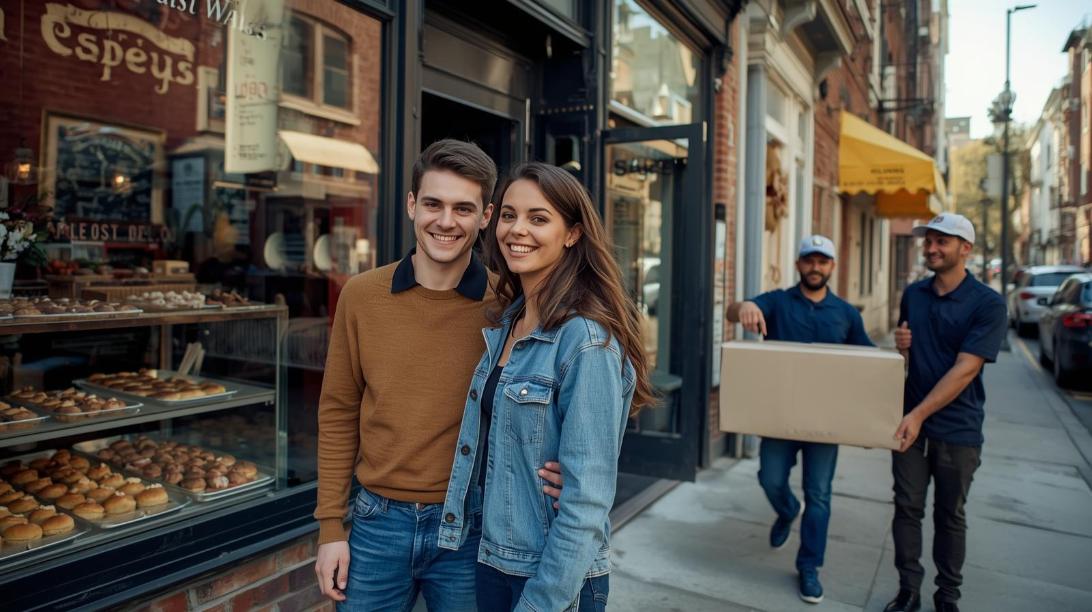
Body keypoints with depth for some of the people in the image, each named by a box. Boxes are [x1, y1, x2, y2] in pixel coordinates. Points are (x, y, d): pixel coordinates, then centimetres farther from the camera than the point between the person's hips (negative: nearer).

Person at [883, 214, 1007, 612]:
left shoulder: (988, 304, -11)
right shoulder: (913, 294, 5)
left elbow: (965, 369, -19)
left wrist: (920, 415, -25)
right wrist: (901, 347, -7)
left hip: (958, 428, -4)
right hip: (910, 418, 4)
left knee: (949, 515, 10)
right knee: (907, 507, 7)